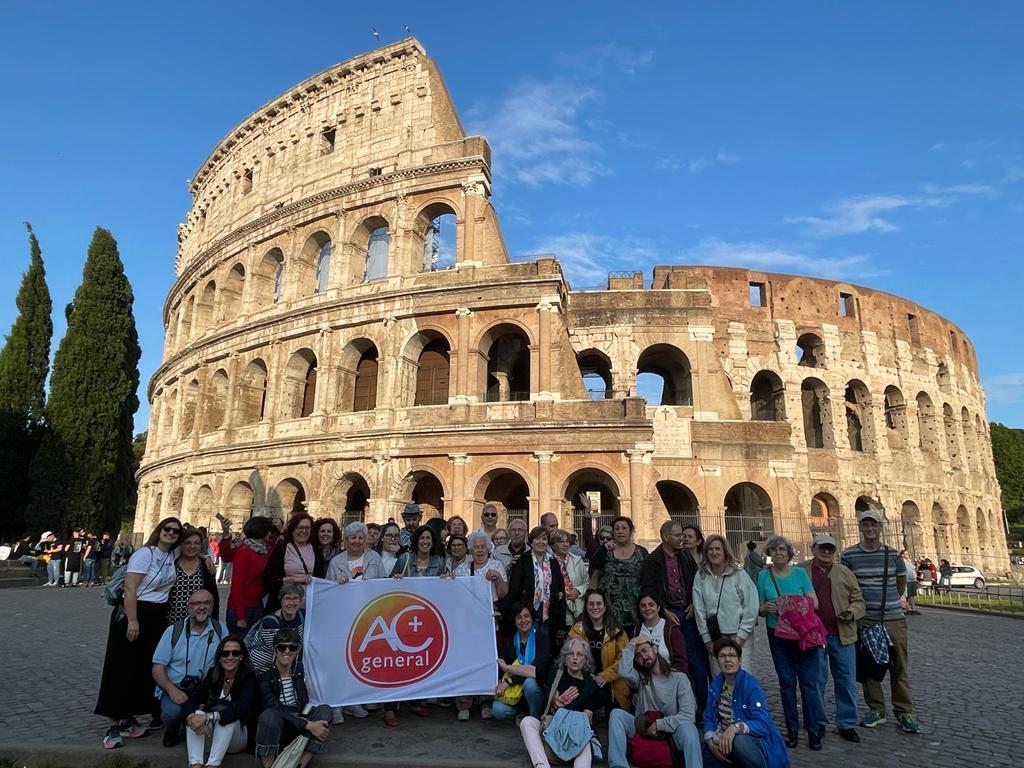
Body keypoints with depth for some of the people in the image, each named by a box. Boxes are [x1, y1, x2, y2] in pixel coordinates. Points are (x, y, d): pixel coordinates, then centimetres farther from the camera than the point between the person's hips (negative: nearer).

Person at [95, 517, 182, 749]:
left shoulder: (172, 555, 5)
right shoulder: (144, 554, -15)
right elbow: (130, 588, -18)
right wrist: (132, 621, -21)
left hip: (158, 617, 7)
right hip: (134, 613, -7)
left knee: (146, 668, 9)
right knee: (122, 669, -2)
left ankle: (127, 719, 21)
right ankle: (114, 725, 5)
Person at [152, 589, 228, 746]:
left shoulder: (220, 630, 2)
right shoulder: (173, 631, -1)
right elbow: (158, 668, -3)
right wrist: (172, 690, -20)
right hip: (175, 688, -1)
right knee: (172, 713, -32)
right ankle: (172, 732, 8)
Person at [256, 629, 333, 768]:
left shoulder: (298, 670, 3)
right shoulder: (265, 676, -14)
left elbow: (304, 705, 8)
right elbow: (276, 709, -24)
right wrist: (308, 725, -30)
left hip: (298, 726, 5)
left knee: (324, 710, -22)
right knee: (269, 715, -35)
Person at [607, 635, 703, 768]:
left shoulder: (679, 678, 0)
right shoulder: (640, 678, 7)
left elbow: (688, 715, -11)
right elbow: (624, 672, -18)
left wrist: (659, 725, -15)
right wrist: (631, 645, -7)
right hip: (643, 731, 3)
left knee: (687, 727, -36)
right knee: (616, 714, -22)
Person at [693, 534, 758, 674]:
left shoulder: (739, 575, -4)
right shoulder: (700, 576, 1)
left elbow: (751, 607, -4)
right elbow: (699, 609, 1)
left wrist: (741, 636, -7)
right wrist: (706, 639, 0)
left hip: (740, 637, -2)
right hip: (714, 638, 2)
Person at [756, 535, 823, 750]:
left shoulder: (800, 573, 0)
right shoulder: (764, 576, 1)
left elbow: (814, 603, -5)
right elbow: (759, 609, 5)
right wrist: (766, 607, -18)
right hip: (778, 634, 1)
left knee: (809, 681, -2)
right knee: (787, 682, 8)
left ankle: (814, 730, 9)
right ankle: (792, 729, 19)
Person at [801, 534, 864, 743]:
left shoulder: (845, 572, 7)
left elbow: (858, 600, 8)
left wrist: (851, 613, -12)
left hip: (842, 635, 2)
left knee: (846, 681, 7)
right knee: (816, 681, 8)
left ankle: (847, 724, 21)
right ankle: (817, 723, 22)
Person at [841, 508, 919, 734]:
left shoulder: (892, 554, 2)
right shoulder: (849, 555, -3)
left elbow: (901, 581, 18)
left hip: (894, 619, 1)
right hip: (864, 620, -1)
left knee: (899, 667, 6)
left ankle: (905, 712, 18)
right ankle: (876, 710, 19)